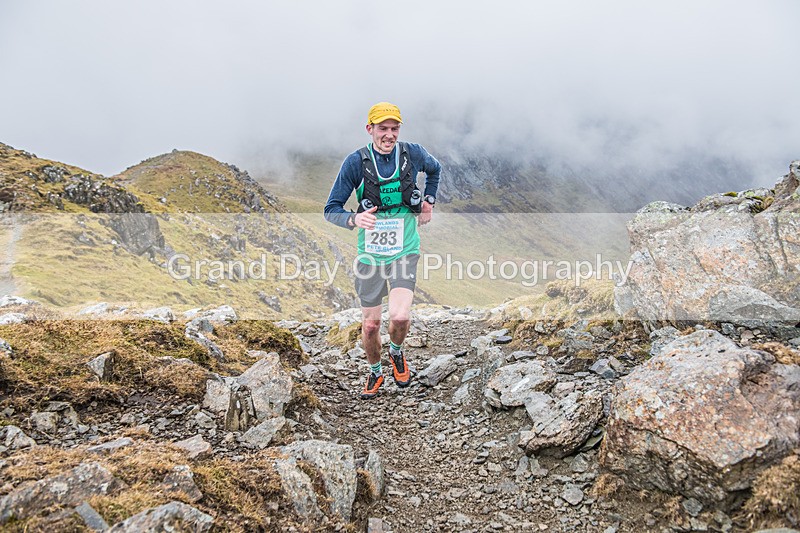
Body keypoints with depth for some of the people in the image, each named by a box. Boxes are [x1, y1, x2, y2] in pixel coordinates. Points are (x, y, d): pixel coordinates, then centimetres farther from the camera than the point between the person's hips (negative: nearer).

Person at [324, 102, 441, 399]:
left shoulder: (412, 154, -4)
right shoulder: (356, 162, -10)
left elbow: (434, 169, 22)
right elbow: (331, 210, -7)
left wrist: (429, 202, 10)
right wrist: (354, 219, -28)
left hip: (404, 251, 0)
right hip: (370, 252, 0)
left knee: (400, 316, -18)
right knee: (370, 324, 7)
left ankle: (396, 352, 18)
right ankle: (375, 372, 36)